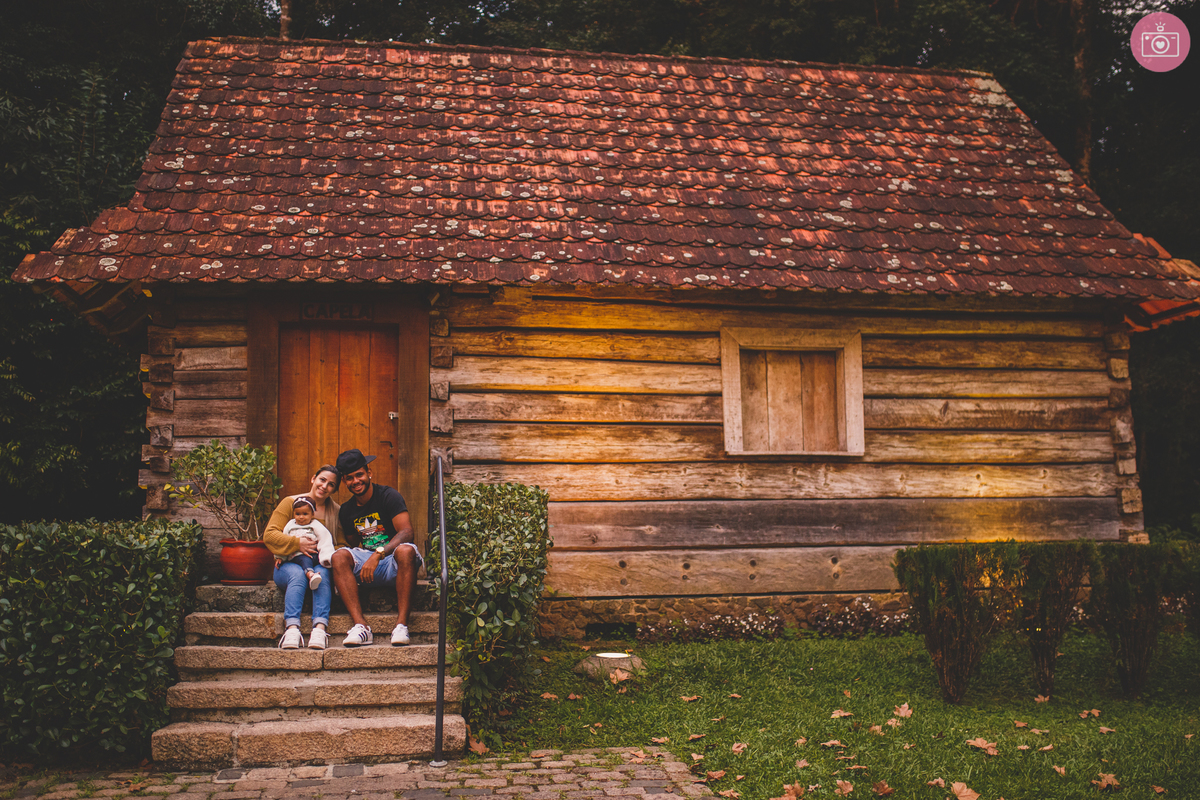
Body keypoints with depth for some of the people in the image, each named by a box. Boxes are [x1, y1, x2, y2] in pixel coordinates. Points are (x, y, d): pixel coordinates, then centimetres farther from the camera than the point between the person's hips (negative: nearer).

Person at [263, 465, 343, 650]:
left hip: (320, 563, 1)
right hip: (289, 565, -1)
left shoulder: (336, 512, 14)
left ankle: (320, 628, -49)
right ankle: (292, 628, -49)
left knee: (321, 573, -34)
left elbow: (342, 545, 7)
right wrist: (297, 543, -17)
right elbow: (269, 534, -2)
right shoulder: (290, 502, 7)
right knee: (298, 574, -35)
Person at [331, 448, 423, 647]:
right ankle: (361, 625, -36)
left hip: (394, 563, -4)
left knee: (406, 550, -38)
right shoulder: (346, 511, 13)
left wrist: (377, 555, -30)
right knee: (339, 556, -24)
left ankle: (401, 624, -40)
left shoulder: (388, 496, -4)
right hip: (366, 564, 4)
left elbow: (406, 532, -16)